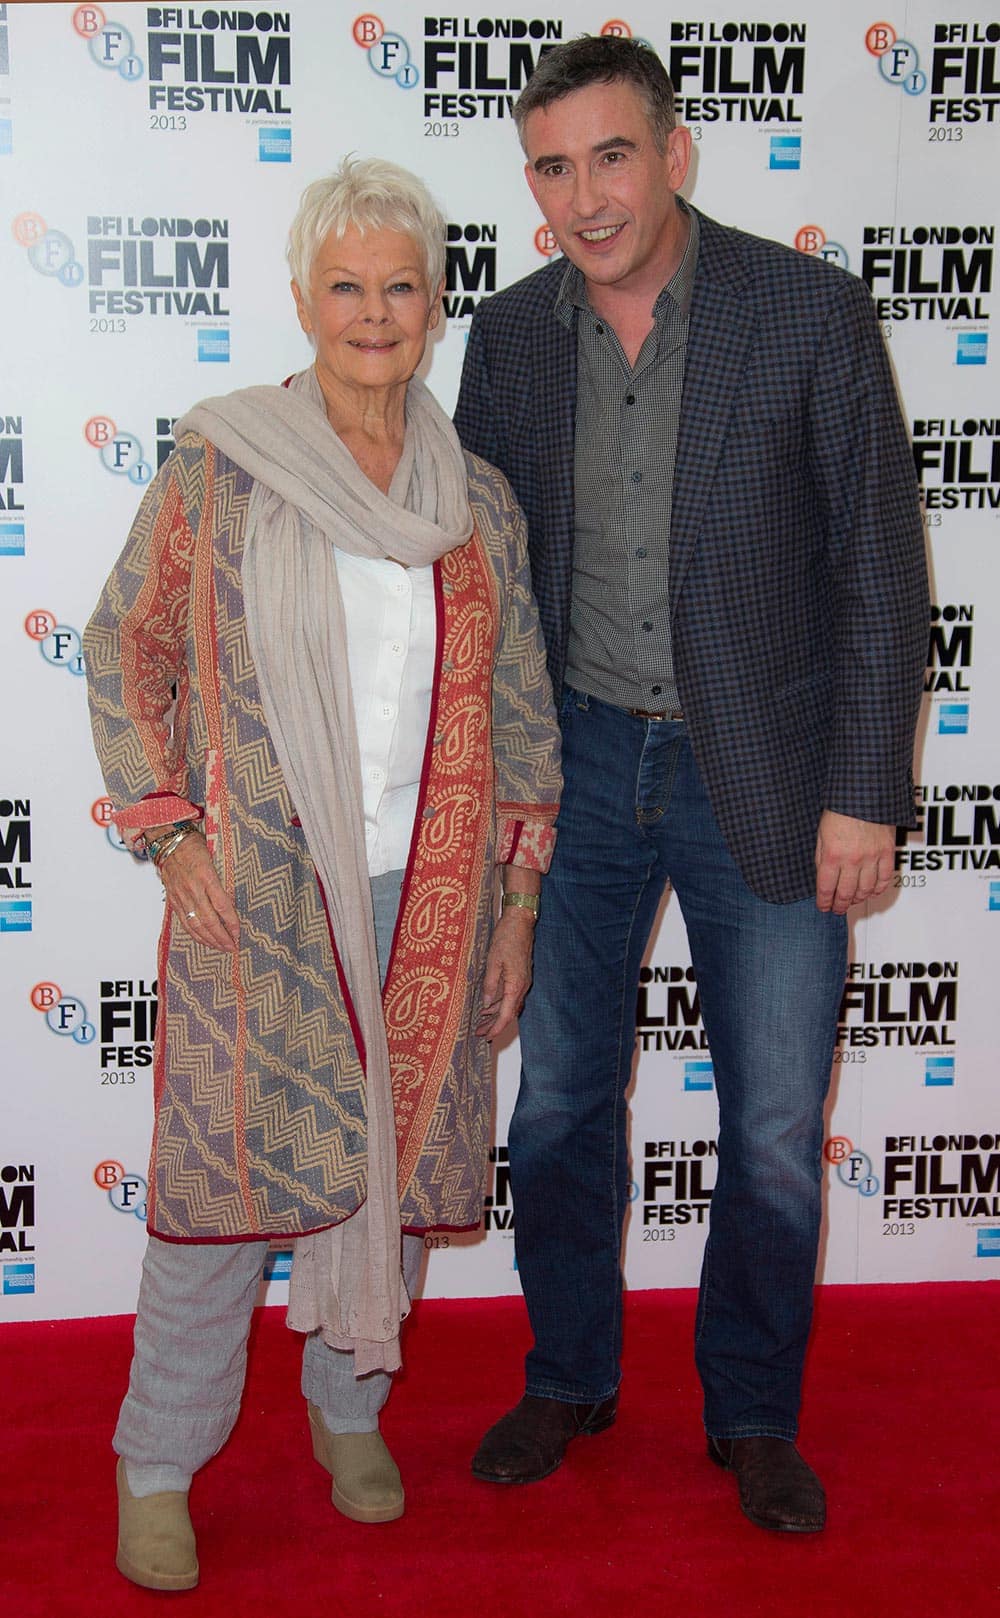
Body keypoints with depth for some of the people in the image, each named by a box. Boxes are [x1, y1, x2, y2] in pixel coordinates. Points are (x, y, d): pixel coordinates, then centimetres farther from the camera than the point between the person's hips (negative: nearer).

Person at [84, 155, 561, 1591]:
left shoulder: (479, 500, 7)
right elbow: (126, 652, 2)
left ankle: (352, 1404, 35)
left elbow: (519, 707, 11)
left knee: (395, 1158, 12)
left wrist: (516, 896, 8)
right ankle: (158, 1467, 19)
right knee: (231, 1163, 0)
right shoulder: (216, 467, -2)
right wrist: (170, 832, -8)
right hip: (255, 895, -3)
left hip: (426, 897, 3)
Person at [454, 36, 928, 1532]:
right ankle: (569, 1380, 35)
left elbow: (879, 568, -7)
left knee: (776, 1129, 8)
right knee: (560, 1099, 13)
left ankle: (754, 1415, 31)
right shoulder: (509, 338, 1)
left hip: (765, 777, -2)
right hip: (579, 765, 3)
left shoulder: (812, 312, -9)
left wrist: (864, 793, -10)